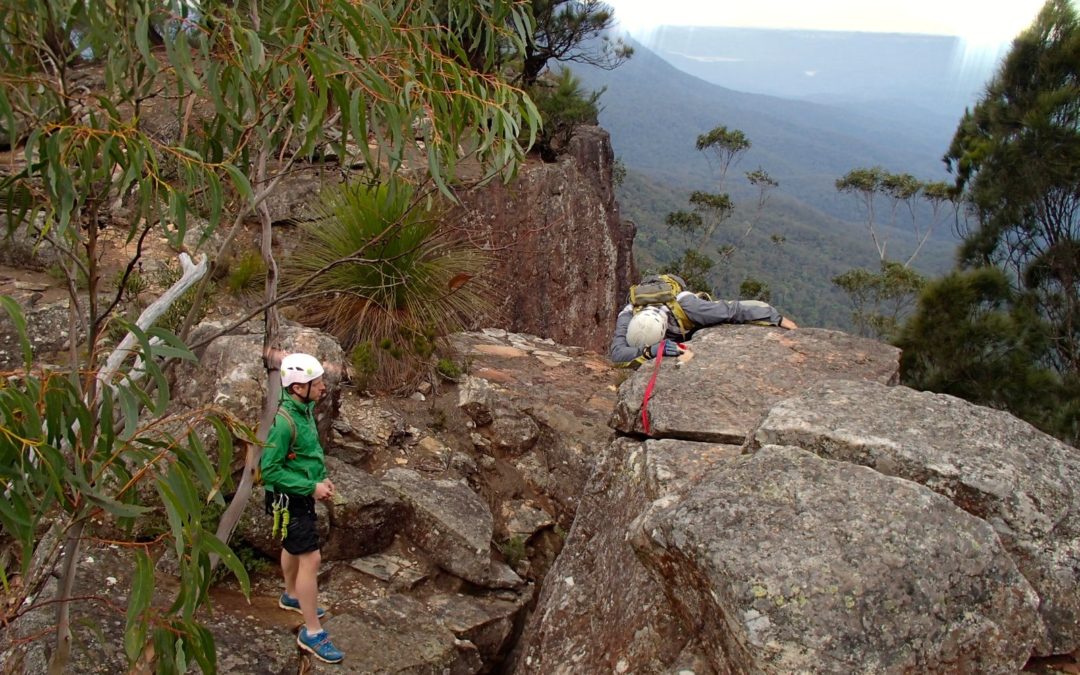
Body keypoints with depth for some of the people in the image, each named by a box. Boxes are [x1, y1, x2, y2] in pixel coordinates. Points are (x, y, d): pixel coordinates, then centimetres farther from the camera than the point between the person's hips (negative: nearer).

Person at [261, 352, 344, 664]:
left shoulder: (305, 409, -3)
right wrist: (312, 488, -24)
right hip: (289, 500, -9)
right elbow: (269, 470, -25)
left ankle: (291, 596, 51)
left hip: (302, 495, 9)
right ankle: (312, 632, 3)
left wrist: (323, 477, 1)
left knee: (293, 547, 28)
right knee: (311, 559, -6)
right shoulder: (284, 422, -29)